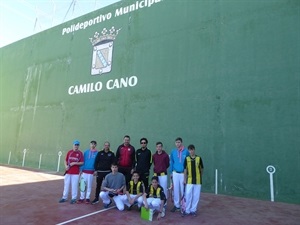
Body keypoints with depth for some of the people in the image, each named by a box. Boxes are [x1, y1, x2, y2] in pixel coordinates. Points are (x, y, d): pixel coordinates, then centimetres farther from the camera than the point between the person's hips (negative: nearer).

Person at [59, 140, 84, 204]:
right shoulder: (69, 152, 6)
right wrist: (66, 166, -7)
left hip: (75, 172, -3)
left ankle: (74, 198, 15)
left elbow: (82, 162, -5)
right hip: (68, 172, 3)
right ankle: (64, 197, 26)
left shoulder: (80, 153, -4)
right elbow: (65, 160, 10)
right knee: (66, 185, 12)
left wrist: (74, 163, -16)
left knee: (74, 186, 2)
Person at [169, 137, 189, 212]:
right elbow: (171, 162, 9)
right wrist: (171, 172, 8)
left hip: (183, 173, -3)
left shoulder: (186, 151, -8)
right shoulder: (173, 151, 1)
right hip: (175, 173, 3)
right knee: (176, 189, 9)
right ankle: (176, 205, 23)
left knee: (183, 189, 4)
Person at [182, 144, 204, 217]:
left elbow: (202, 169, 7)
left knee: (196, 196, 8)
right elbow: (185, 170, 3)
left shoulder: (199, 158, -4)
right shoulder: (187, 159, -1)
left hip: (197, 181, 0)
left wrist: (200, 177, 10)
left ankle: (193, 210, 23)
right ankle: (187, 210, 19)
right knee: (188, 196, 4)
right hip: (189, 181, 0)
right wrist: (185, 179, 1)